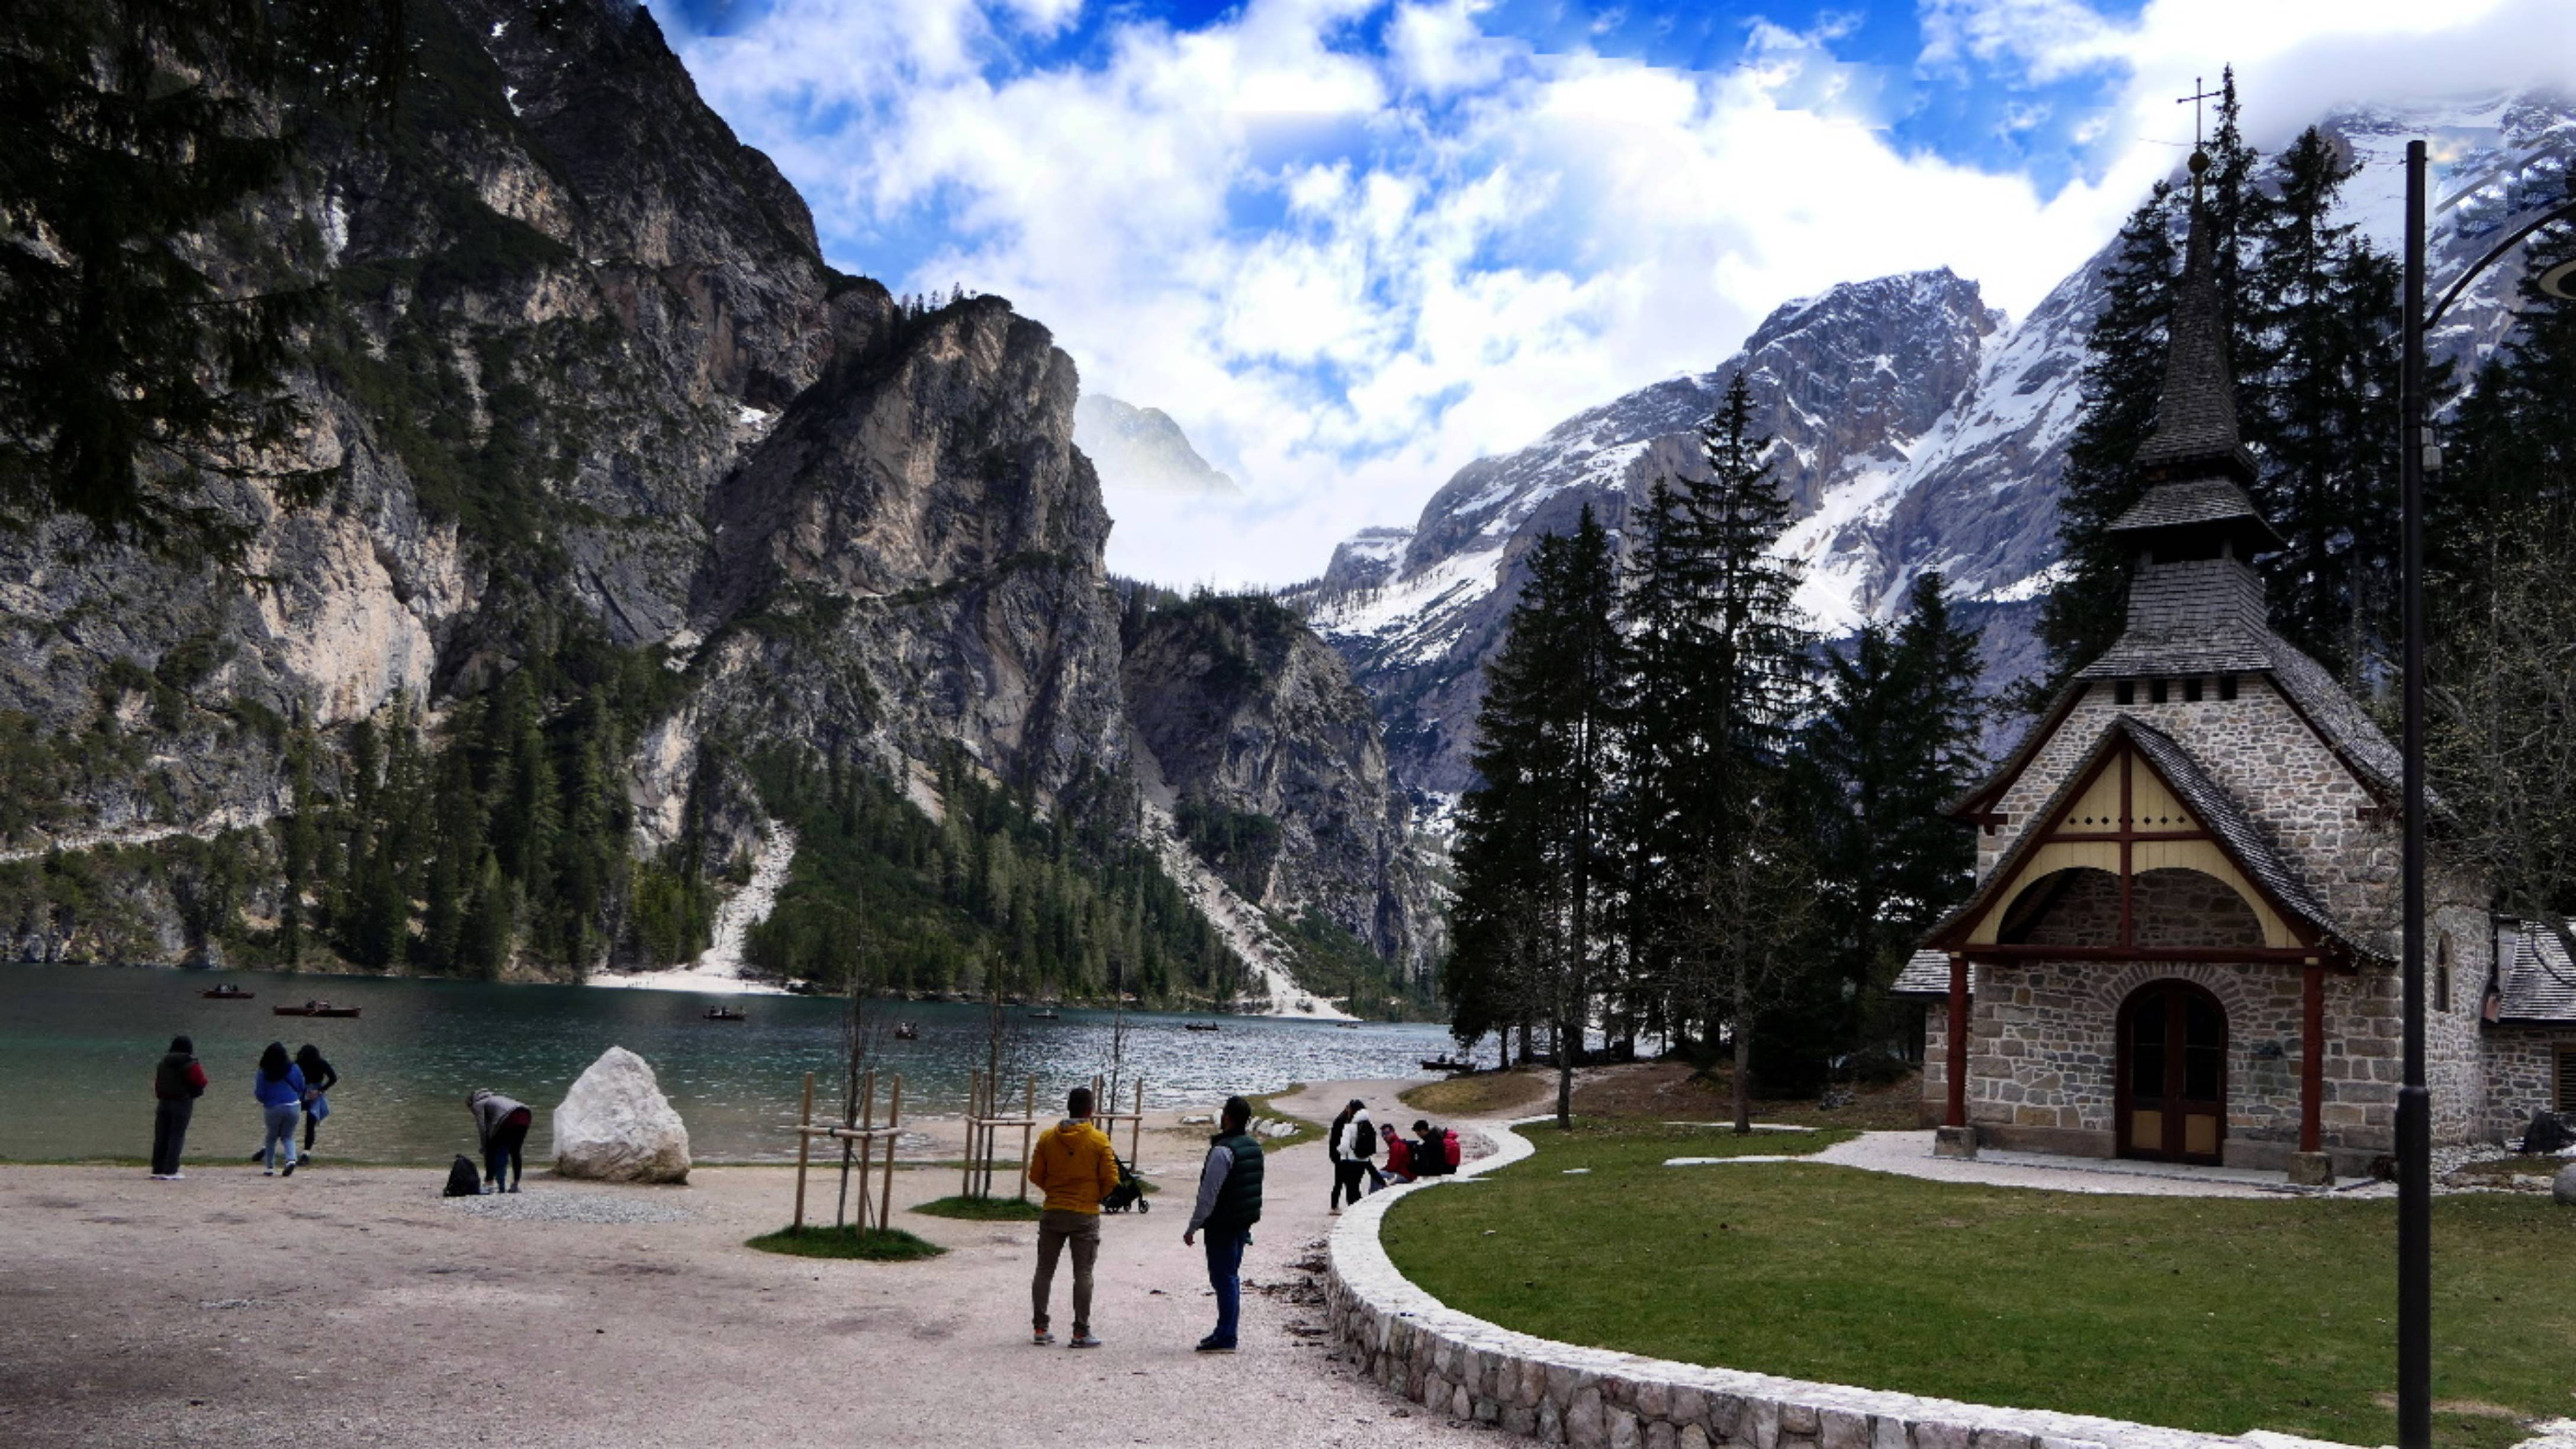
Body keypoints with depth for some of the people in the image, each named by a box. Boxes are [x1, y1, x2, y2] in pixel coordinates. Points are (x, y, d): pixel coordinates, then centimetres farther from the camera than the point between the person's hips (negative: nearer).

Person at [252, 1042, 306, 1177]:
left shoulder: (264, 1073, -6)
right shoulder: (293, 1069, -2)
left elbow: (260, 1095, -3)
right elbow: (302, 1089, 7)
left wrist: (254, 1088, 18)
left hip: (273, 1109, -1)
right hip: (293, 1106, 1)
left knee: (272, 1137, 20)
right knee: (287, 1137, 15)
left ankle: (270, 1167, 19)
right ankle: (291, 1159, -12)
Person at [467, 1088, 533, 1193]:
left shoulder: (478, 1105, 15)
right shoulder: (493, 1098, 37)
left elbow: (482, 1128, 5)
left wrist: (484, 1146, 16)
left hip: (509, 1118, -8)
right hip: (526, 1115, 8)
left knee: (491, 1150, 8)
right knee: (515, 1152, 18)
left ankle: (489, 1183, 3)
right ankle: (515, 1185, 19)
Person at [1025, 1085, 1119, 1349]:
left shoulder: (1048, 1138, -1)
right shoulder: (1099, 1140, -9)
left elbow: (1035, 1174, 3)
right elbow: (1110, 1179, -9)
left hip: (1052, 1212, 3)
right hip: (1085, 1215, -3)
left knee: (1045, 1270, 12)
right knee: (1083, 1273, 3)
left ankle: (1039, 1328, 14)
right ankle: (1081, 1332, 2)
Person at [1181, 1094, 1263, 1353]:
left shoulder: (1223, 1150, -19)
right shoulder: (1254, 1147, 10)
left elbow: (1209, 1194, -19)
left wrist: (1193, 1227, -14)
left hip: (1222, 1225, -9)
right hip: (1243, 1223, 9)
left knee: (1224, 1278, -5)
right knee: (1231, 1277, 16)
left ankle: (1225, 1339, -3)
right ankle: (1225, 1332, 23)